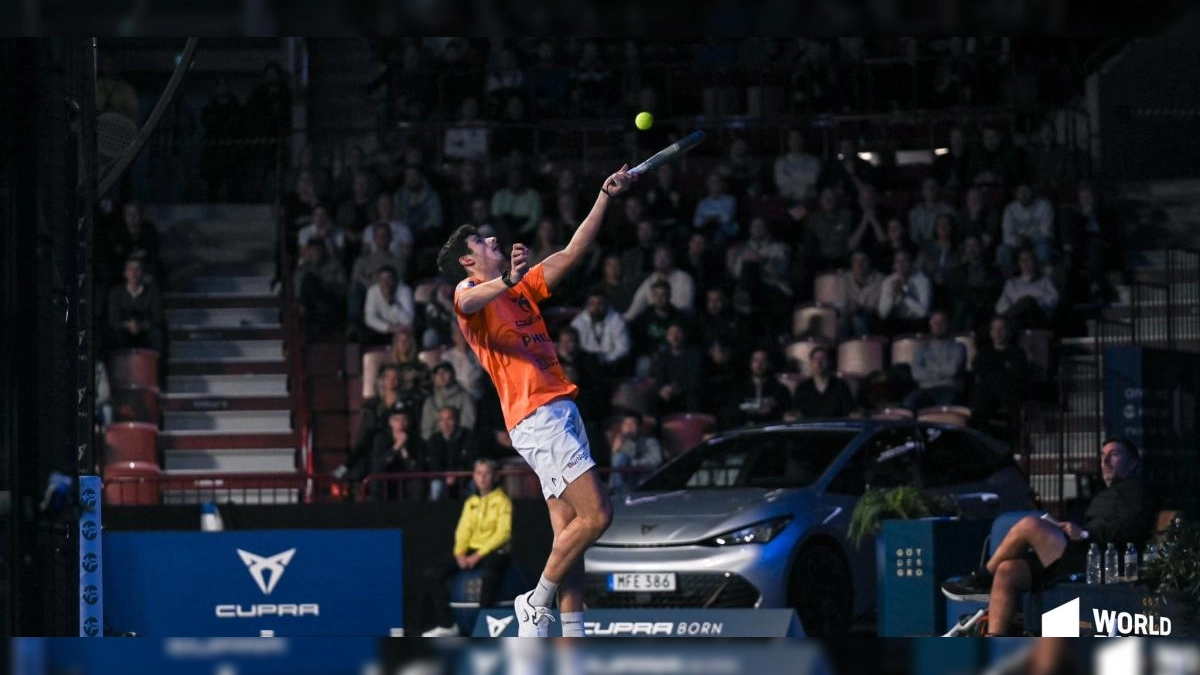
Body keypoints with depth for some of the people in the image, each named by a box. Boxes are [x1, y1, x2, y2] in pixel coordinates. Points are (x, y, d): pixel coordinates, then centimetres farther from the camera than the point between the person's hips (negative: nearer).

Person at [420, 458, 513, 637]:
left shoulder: (502, 501, 0)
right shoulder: (471, 503, 16)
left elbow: (503, 533, -9)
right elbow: (463, 531, 12)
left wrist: (478, 555, -16)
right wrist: (460, 553, -8)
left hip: (494, 552, -6)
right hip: (471, 552, 6)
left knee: (487, 575, -41)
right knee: (433, 574, -12)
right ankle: (446, 625, -11)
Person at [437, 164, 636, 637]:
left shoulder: (520, 289, 24)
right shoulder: (472, 290, -1)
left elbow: (571, 253, 26)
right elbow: (467, 303, -26)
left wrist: (605, 199, 19)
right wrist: (506, 282, -46)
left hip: (560, 411, 9)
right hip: (536, 417, -9)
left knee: (569, 531, 3)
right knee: (595, 514, -16)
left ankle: (573, 637, 0)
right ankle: (537, 604, -4)